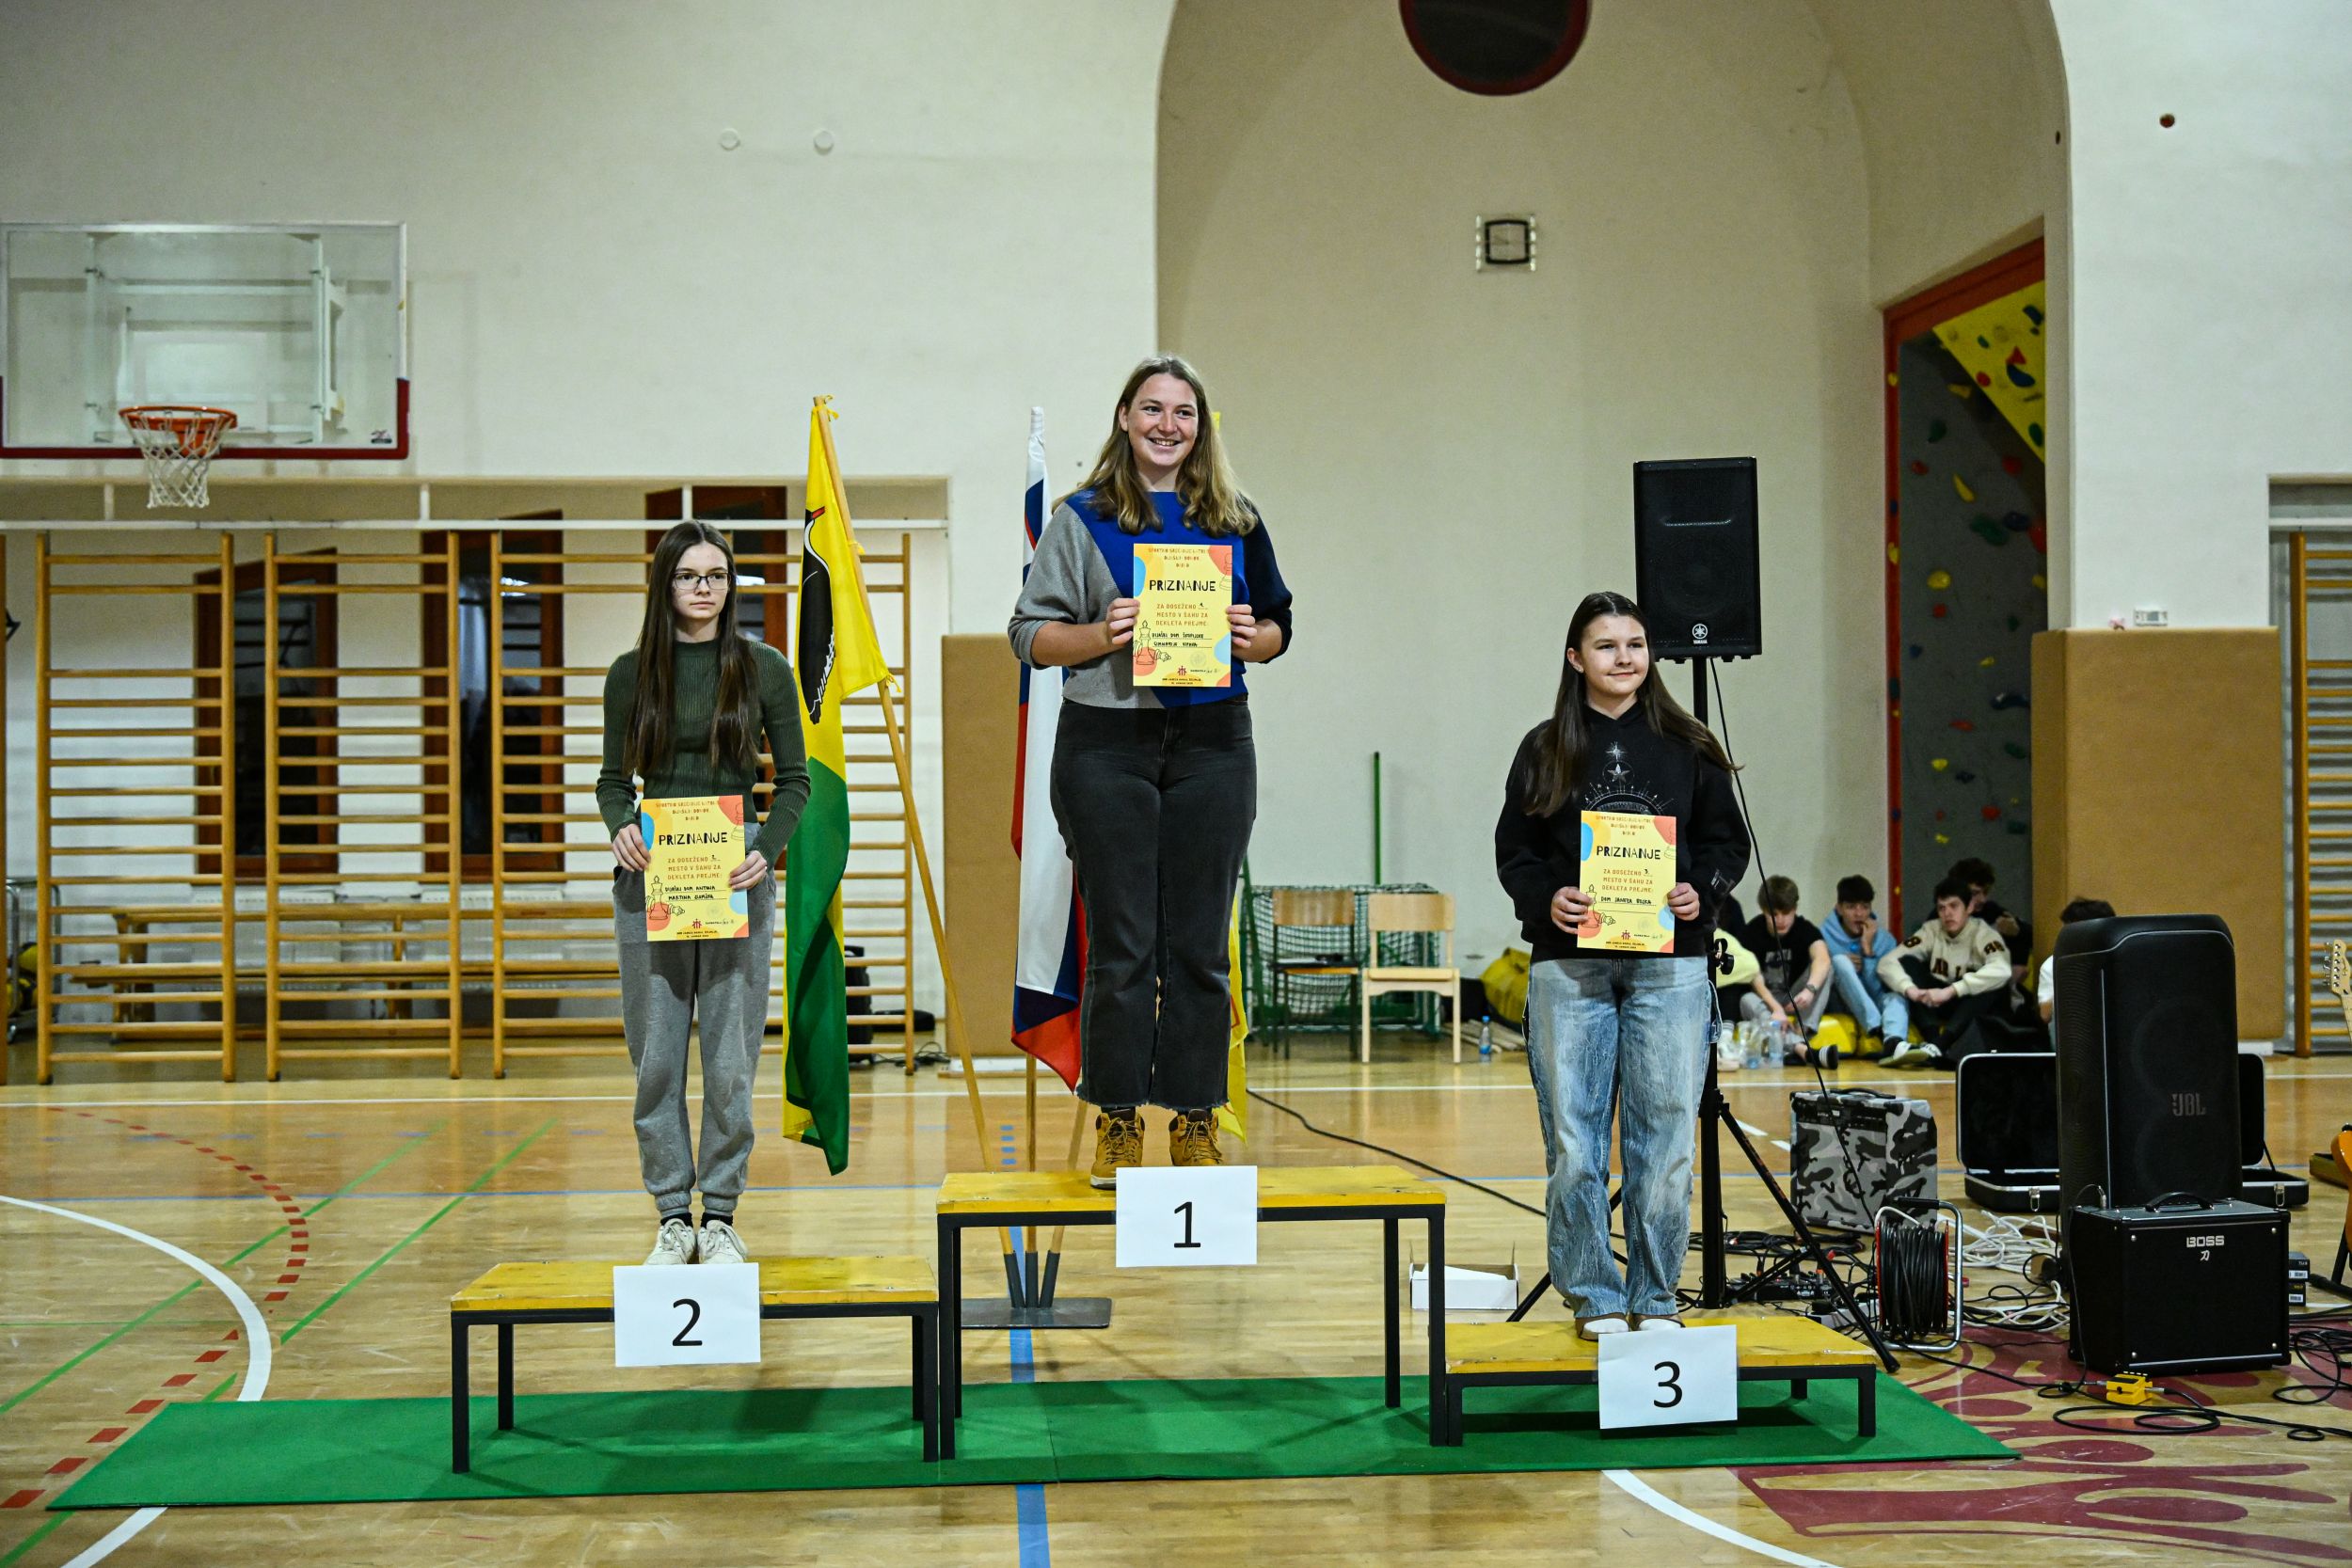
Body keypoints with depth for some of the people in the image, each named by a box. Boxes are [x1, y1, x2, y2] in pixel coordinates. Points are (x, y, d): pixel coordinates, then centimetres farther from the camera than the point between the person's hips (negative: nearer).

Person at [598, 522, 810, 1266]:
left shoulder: (764, 669, 4)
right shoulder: (631, 673, 7)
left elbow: (795, 779, 6)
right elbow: (612, 780, 12)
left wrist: (767, 850, -10)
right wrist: (620, 826, -9)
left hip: (736, 874, -1)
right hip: (650, 876, 1)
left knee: (730, 1057, -1)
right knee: (656, 1056, 1)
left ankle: (720, 1215, 9)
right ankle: (672, 1217, 11)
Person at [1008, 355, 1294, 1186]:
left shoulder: (1235, 520, 12)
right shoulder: (1082, 518, 4)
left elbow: (1278, 628, 17)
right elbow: (1031, 633, 2)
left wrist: (1252, 636, -5)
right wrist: (1102, 636, -15)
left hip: (1212, 742, 2)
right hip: (1107, 743, -2)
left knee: (1198, 945, 4)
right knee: (1121, 945, -1)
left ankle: (1195, 1123, 12)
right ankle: (1117, 1123, 8)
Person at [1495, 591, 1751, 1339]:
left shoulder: (1686, 748, 9)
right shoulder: (1545, 750, 7)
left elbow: (1727, 840, 11)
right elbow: (1512, 849, 7)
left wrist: (1702, 890, -8)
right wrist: (1545, 899, -12)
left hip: (1670, 967, 0)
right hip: (1569, 968, 0)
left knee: (1665, 1136, 1)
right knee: (1573, 1142, 0)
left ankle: (1654, 1297, 14)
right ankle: (1594, 1297, 12)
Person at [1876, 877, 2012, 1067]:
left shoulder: (1984, 934, -16)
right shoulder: (1931, 930, -6)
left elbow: (2001, 971, -37)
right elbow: (1887, 963, -14)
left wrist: (1950, 991, -43)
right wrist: (1910, 989, -35)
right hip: (1936, 1003, 3)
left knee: (1995, 981, -33)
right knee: (1907, 963, -18)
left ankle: (1936, 1046, -46)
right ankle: (1934, 1040, -35)